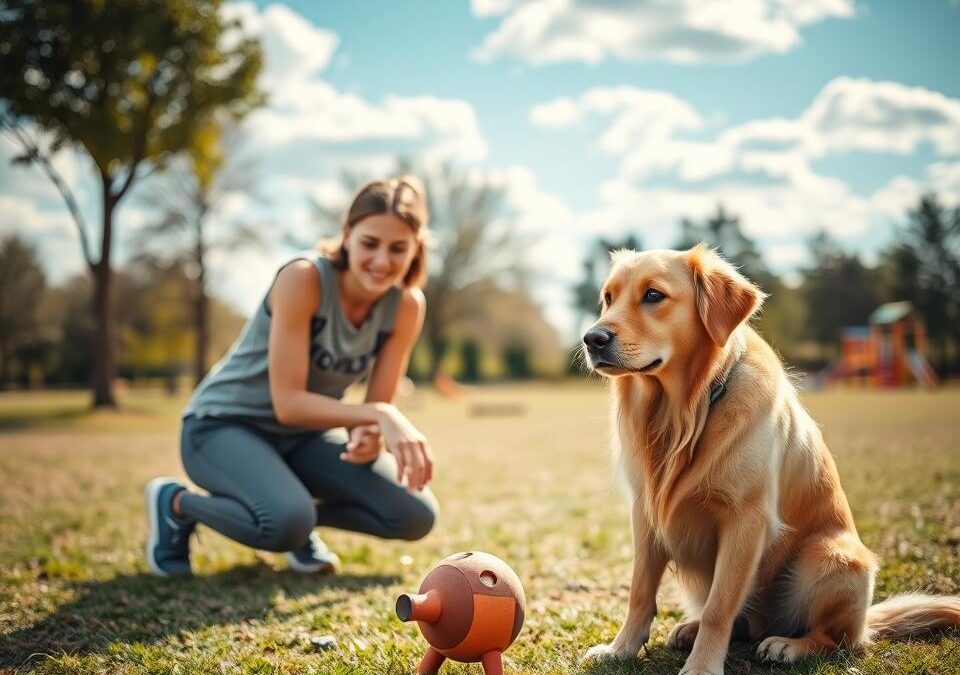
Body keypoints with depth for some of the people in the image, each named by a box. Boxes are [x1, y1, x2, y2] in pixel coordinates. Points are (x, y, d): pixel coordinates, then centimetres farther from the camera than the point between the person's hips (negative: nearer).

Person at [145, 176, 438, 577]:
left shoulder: (407, 306, -10)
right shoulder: (303, 277, -26)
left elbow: (379, 406, -6)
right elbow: (288, 403, -28)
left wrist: (370, 434, -29)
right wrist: (378, 415, -38)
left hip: (303, 436, 5)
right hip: (223, 425, -5)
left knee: (415, 514, -12)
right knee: (287, 521, -34)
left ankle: (299, 518, 14)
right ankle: (176, 503, -3)